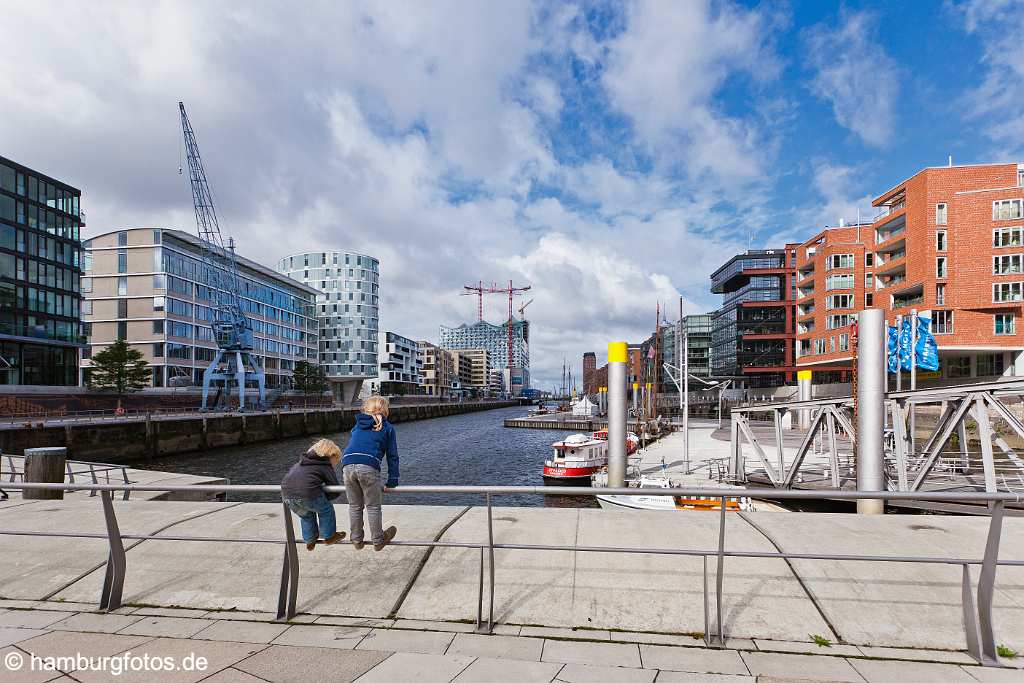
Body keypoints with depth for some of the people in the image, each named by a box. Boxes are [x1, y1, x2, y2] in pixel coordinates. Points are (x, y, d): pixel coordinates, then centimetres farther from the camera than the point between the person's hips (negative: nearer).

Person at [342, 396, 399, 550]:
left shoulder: (357, 426, 28)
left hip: (347, 466, 4)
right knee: (373, 507, 12)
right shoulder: (387, 427, 17)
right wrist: (392, 481, 15)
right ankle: (378, 540, 23)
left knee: (354, 506, 18)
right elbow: (392, 456, 13)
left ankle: (356, 540, 30)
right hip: (369, 467, -3)